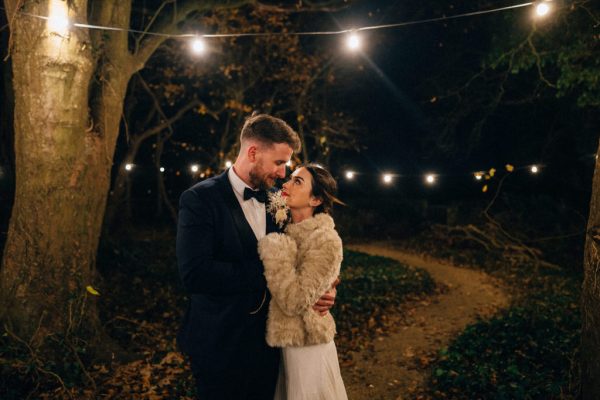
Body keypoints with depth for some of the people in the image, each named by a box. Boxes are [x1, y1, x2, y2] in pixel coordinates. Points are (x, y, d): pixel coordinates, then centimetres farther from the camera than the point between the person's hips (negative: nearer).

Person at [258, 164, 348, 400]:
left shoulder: (325, 240, -21)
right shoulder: (290, 232, 3)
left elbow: (294, 301, -27)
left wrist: (276, 251, -25)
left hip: (307, 347, -7)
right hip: (285, 341, 7)